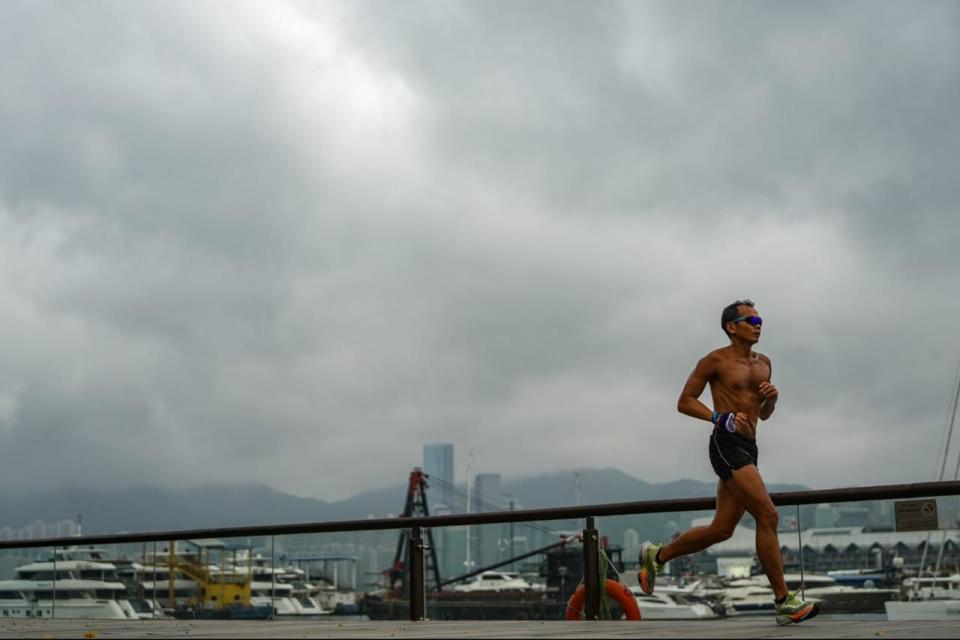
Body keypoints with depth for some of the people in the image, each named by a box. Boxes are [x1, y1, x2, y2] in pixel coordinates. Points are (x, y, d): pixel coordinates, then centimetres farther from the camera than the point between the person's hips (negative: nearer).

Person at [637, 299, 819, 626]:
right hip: (726, 444, -8)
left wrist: (771, 398, 3)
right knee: (768, 516, -17)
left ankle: (656, 555, 29)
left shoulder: (763, 363, 19)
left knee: (721, 530, 11)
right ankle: (784, 602, -13)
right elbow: (684, 402, -2)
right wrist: (720, 418, -16)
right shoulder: (715, 360, -2)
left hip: (748, 448, 8)